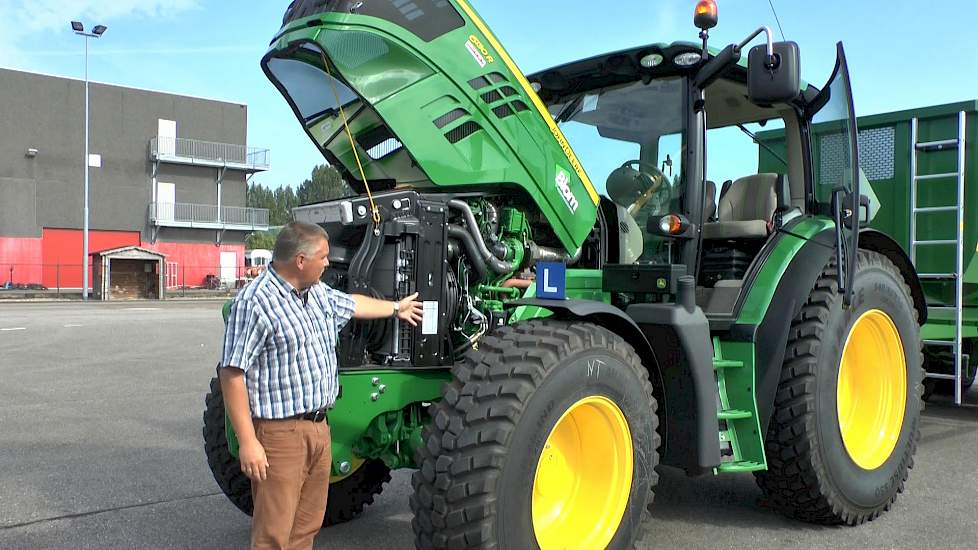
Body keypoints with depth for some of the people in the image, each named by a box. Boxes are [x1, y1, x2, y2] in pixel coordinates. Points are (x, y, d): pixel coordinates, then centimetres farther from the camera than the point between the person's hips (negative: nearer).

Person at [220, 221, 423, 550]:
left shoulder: (319, 293, 10)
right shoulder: (255, 301, -17)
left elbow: (352, 304, 32)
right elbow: (233, 375, -19)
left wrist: (396, 308, 46)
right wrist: (247, 442, -21)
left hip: (318, 427, 9)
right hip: (280, 433, -8)